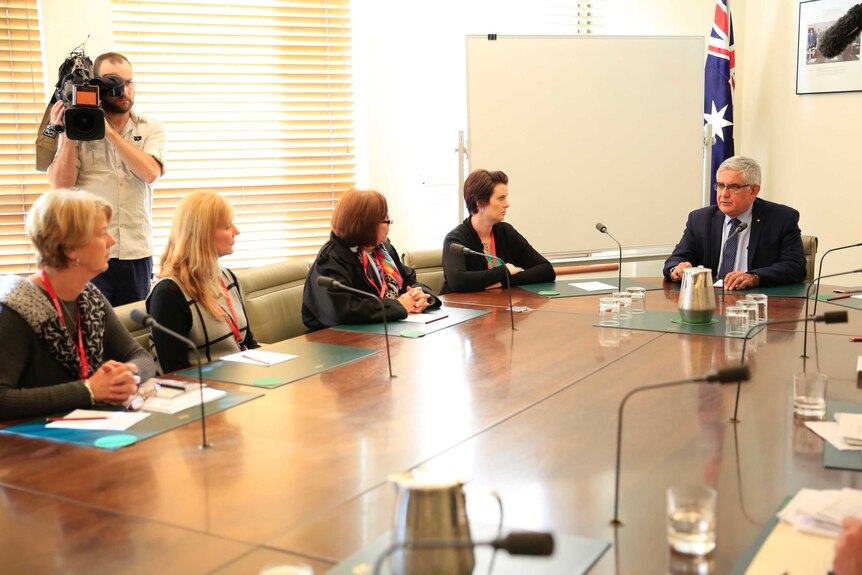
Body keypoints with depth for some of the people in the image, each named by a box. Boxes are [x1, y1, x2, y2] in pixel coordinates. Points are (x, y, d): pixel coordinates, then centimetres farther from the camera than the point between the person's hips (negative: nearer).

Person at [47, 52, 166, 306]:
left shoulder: (151, 128, 7)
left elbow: (150, 172, -12)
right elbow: (61, 186, -4)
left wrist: (110, 132, -14)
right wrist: (68, 135, -13)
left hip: (136, 253, 2)